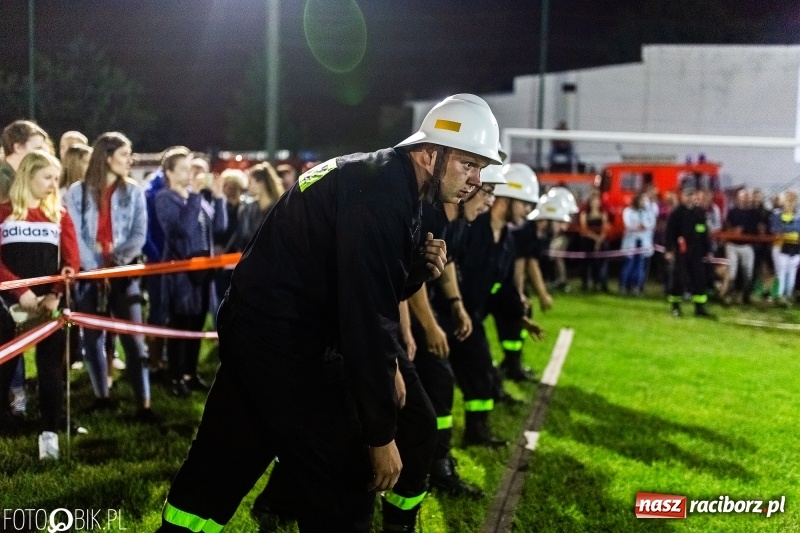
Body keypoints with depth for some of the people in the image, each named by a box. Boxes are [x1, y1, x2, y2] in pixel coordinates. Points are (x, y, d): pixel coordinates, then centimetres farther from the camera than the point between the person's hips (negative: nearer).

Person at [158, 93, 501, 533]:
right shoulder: (381, 196, -20)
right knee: (342, 478, -2)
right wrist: (381, 433, -20)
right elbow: (367, 318, -24)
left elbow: (368, 287, 16)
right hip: (281, 336, -10)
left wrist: (419, 268, -6)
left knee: (221, 462, 18)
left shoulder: (386, 182, 10)